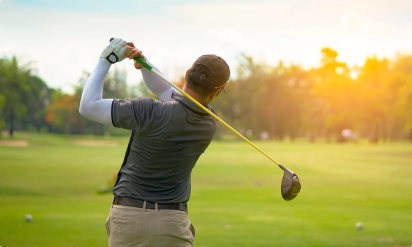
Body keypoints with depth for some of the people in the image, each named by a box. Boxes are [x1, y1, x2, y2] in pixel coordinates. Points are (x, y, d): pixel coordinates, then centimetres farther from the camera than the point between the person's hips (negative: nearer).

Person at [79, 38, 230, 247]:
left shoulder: (152, 113, -17)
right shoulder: (210, 123, -1)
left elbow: (88, 106, -10)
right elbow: (165, 90, 13)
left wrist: (105, 61, -2)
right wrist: (143, 62, -4)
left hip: (128, 216, -2)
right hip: (172, 222, 2)